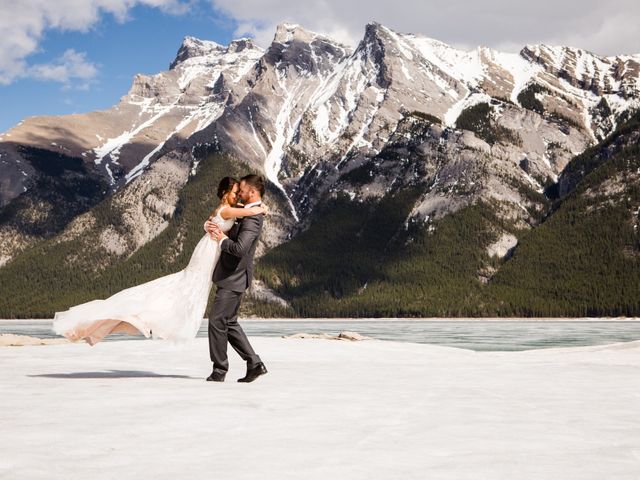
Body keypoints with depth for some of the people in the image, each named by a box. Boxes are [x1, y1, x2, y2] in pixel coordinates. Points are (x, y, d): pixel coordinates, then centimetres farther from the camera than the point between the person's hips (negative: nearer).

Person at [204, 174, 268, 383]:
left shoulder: (252, 218, -18)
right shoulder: (246, 213, 15)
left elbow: (240, 248, -30)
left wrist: (222, 239, -13)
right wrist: (210, 226, 3)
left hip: (234, 278, -10)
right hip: (230, 276, 10)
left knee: (217, 321, -5)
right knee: (229, 323, 14)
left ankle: (219, 370, 4)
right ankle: (254, 363, 15)